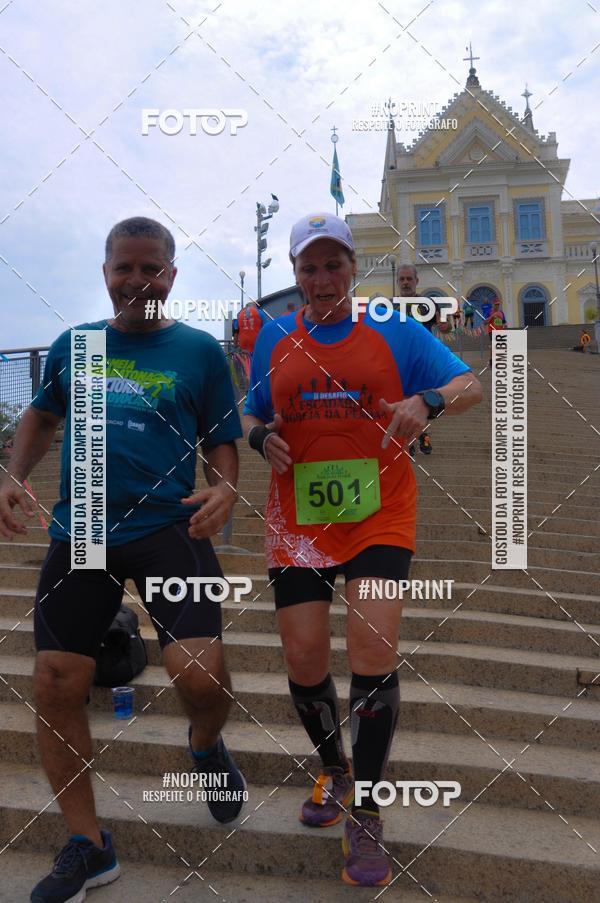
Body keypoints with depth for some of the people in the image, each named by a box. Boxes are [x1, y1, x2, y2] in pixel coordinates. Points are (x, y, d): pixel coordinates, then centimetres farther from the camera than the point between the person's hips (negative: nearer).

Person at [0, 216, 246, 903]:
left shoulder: (199, 350, 5)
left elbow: (222, 441, 7)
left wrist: (225, 489, -13)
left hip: (169, 529, -3)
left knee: (200, 676, -17)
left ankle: (205, 744, 24)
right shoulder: (73, 345, 12)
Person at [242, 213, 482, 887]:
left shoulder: (394, 332, 3)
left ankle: (365, 818, 9)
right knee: (304, 663, 2)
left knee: (374, 654, -12)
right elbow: (252, 416, 18)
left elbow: (471, 386, 1)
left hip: (379, 517, -2)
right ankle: (334, 771, 35)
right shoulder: (274, 339, 9)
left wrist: (427, 402, -20)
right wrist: (262, 437, -6)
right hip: (297, 522, 2)